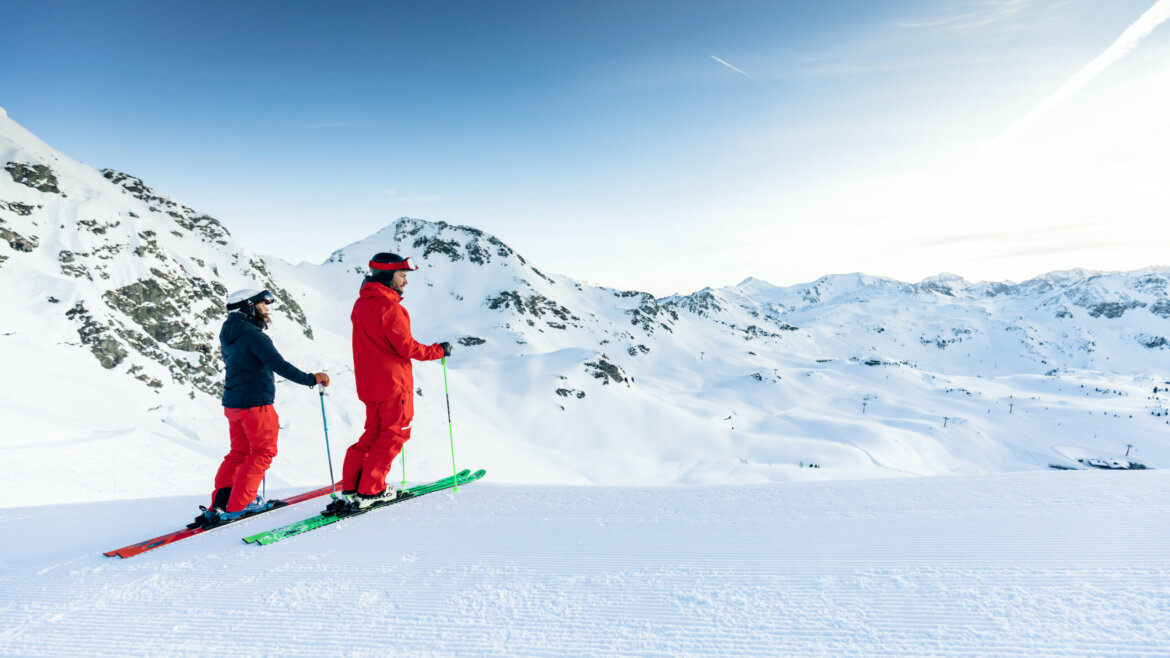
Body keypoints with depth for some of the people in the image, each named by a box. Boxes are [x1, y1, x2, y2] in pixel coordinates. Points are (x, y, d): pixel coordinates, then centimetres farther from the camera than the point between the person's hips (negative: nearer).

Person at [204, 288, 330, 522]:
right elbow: (279, 365, -25)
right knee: (263, 452, 3)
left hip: (232, 404, 9)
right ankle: (237, 505, 4)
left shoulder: (228, 336, 10)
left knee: (239, 452, 17)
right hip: (255, 404, -9)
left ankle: (220, 502, 13)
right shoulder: (254, 336, -18)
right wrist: (311, 379, -20)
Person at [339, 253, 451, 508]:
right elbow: (407, 347, -18)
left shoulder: (361, 303, 10)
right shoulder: (388, 306, -18)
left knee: (374, 431, 18)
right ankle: (370, 490, 6)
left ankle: (351, 485, 18)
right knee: (394, 433, 4)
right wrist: (439, 350, -6)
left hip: (368, 382, 9)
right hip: (393, 382, -8)